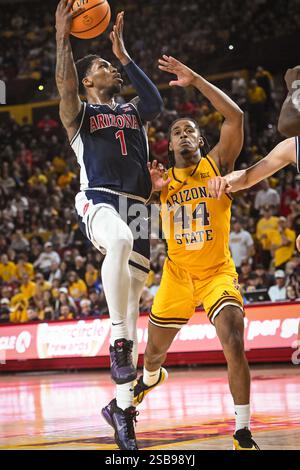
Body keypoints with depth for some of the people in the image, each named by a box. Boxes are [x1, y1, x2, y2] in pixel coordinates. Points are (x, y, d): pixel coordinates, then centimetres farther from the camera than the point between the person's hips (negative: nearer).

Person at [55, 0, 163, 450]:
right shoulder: (80, 113, 12)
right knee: (120, 241, -42)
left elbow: (156, 101, 3)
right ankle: (119, 343, -35)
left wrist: (123, 52, 10)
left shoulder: (132, 111, 25)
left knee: (131, 305, 1)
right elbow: (64, 87, -10)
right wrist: (63, 37, -18)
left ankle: (121, 406, 7)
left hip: (136, 208, 5)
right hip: (98, 201, -5)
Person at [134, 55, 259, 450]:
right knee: (155, 350, 15)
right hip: (177, 274, 3)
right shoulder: (162, 179, 4)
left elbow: (236, 117, -20)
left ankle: (243, 435, -12)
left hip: (218, 272, -3)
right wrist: (151, 190, -13)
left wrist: (196, 80, -22)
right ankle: (151, 379, 55)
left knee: (234, 346, -22)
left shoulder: (217, 163, -4)